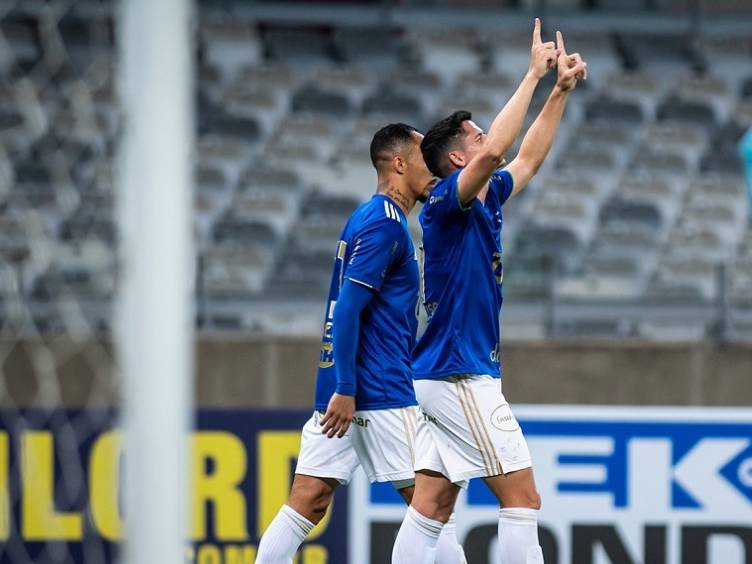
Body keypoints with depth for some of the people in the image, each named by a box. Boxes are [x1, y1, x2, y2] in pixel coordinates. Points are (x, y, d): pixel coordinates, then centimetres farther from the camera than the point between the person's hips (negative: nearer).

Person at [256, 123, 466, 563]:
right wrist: (345, 390, -21)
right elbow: (348, 306, -19)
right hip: (380, 394, -9)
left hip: (345, 391, 9)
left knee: (308, 502, 4)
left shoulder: (370, 217, 19)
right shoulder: (386, 222, -11)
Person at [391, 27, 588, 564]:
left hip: (444, 375, 9)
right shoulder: (447, 202, -11)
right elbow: (494, 152, -28)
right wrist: (533, 75, -22)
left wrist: (561, 92, 25)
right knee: (522, 497, -9)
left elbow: (528, 159, 30)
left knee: (432, 505, 4)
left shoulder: (485, 201, 15)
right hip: (461, 375, -9)